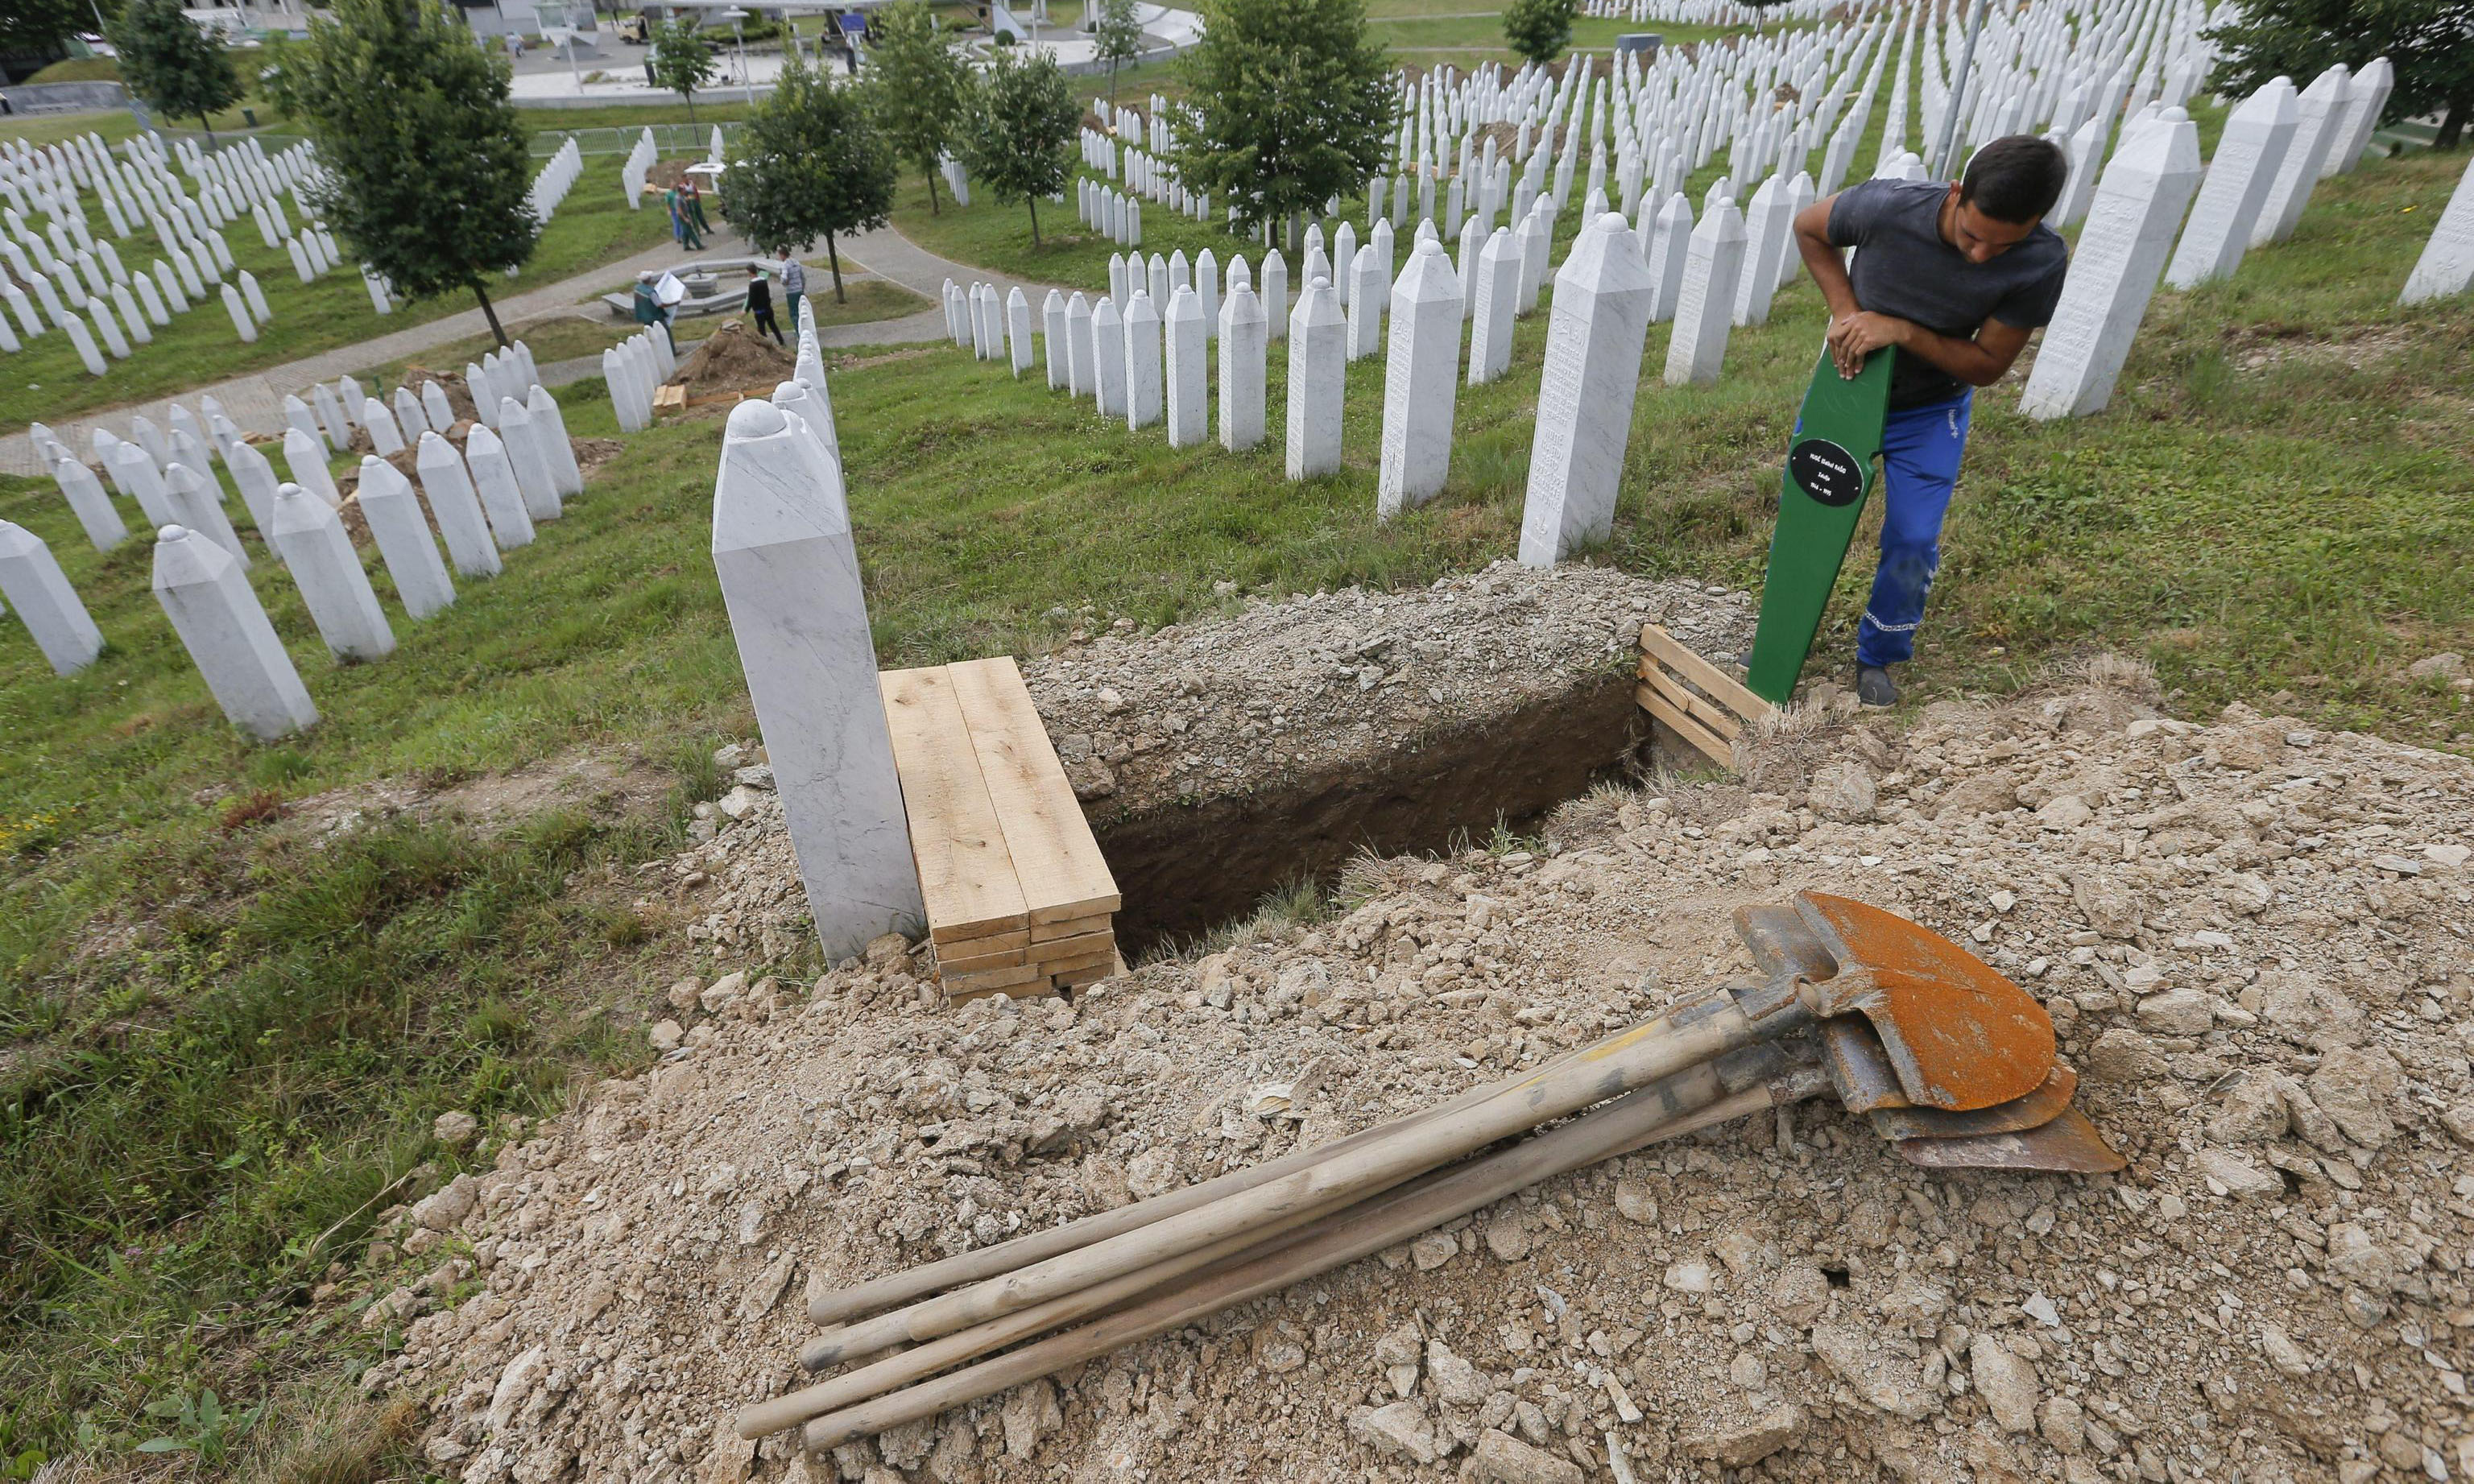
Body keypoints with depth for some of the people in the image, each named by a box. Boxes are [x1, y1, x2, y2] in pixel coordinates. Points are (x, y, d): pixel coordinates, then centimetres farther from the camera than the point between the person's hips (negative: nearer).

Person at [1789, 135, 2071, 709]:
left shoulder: (2041, 264, -26)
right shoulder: (1888, 206, -29)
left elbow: (1989, 366, -18)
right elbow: (1808, 228, -9)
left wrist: (1902, 330, -33)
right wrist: (1845, 309, -21)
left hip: (1929, 412, 0)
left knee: (1913, 543, -4)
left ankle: (1878, 655, 21)